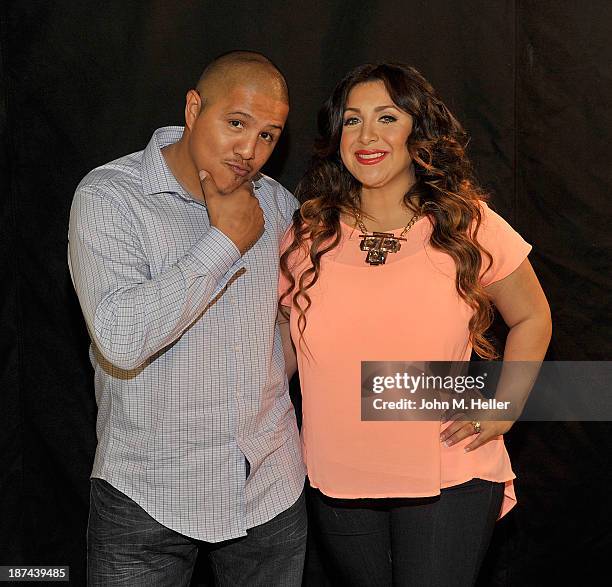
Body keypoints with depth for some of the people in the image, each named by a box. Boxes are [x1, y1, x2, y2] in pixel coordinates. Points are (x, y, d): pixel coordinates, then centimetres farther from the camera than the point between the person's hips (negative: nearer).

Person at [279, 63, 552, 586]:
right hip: (335, 484, 3)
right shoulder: (309, 234, -2)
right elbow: (285, 342, 9)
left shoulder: (470, 227, -6)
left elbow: (531, 318, 9)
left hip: (450, 483, -2)